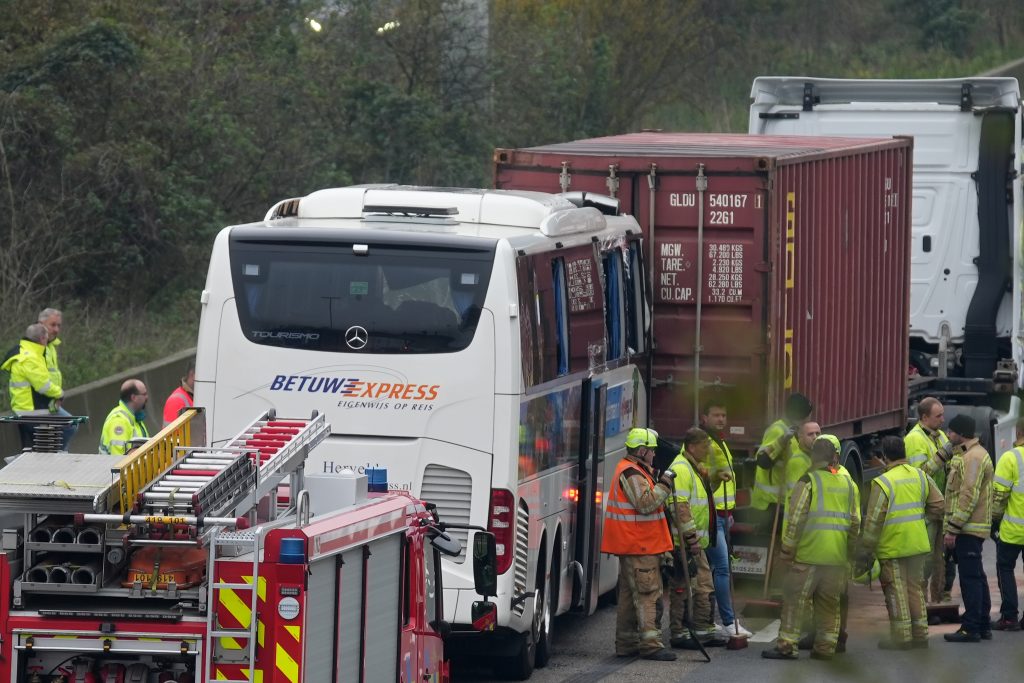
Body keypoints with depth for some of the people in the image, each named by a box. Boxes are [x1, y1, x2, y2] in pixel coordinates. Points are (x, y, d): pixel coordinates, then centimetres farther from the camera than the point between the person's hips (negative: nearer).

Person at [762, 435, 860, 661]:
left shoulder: (808, 482, -7)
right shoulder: (848, 485, 11)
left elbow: (796, 518, -11)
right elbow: (855, 523, 12)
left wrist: (787, 548, -4)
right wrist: (850, 553, 19)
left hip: (809, 555, -5)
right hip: (837, 557, 5)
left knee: (795, 599, 0)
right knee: (829, 602, 12)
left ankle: (787, 644, -3)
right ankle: (825, 647, 12)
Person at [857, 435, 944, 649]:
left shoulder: (883, 482, -14)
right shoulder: (921, 477, 4)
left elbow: (874, 521, -14)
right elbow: (938, 505, 9)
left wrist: (865, 552, -7)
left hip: (892, 547, -6)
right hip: (918, 543, 6)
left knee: (896, 591, 2)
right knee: (916, 588, 15)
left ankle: (901, 637, 4)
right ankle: (920, 634, 17)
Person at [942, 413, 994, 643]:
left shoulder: (973, 458, -17)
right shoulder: (967, 454, 17)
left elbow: (968, 497, -22)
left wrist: (953, 529, -21)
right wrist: (952, 526, 23)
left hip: (969, 529, -11)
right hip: (972, 528, 11)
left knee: (970, 577, -8)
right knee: (976, 576, 14)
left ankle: (971, 628, -7)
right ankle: (983, 625, 20)